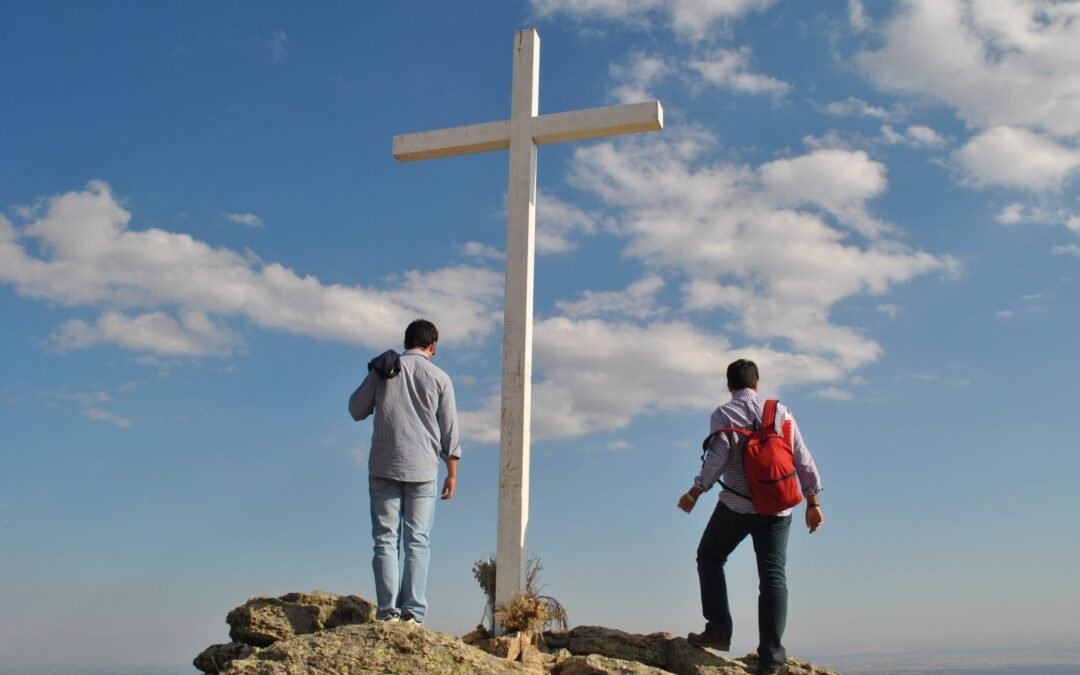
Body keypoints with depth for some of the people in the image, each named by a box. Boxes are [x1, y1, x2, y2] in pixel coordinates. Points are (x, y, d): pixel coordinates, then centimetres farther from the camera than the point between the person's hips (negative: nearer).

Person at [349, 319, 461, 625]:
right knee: (418, 541, 3)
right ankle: (412, 611, -3)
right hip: (423, 471, 0)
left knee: (385, 539, 3)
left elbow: (356, 410, 12)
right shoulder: (439, 378, 3)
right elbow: (449, 430, 3)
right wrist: (452, 473, 10)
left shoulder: (382, 371, 4)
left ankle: (388, 609, -5)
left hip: (384, 467, 1)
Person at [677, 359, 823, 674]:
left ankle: (719, 630, 8)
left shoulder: (723, 414, -3)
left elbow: (717, 459, -14)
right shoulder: (781, 412, 6)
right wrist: (813, 502, 9)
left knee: (710, 558, 17)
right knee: (773, 576, 6)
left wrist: (694, 493, -5)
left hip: (736, 505, -3)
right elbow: (802, 459, 4)